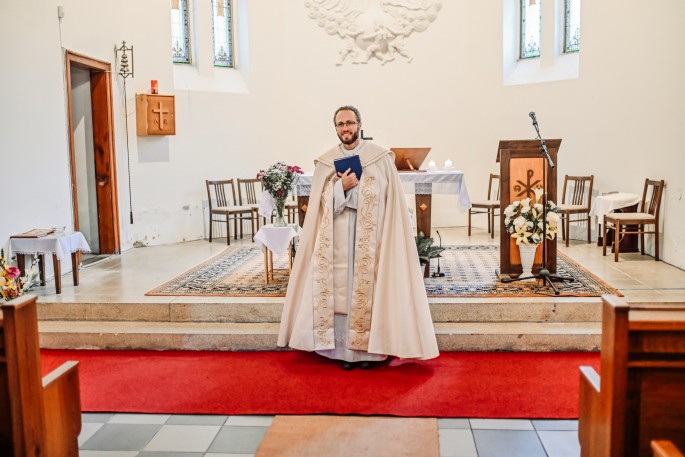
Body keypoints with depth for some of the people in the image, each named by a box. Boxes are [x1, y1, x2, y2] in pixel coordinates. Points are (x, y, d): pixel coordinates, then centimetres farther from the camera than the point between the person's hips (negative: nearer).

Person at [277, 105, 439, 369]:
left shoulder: (381, 158, 2)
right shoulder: (325, 162, 7)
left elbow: (391, 201, 0)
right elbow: (321, 205, 2)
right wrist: (341, 187, -13)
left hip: (371, 237, -2)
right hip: (338, 238, 2)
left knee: (368, 288, -1)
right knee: (341, 289, 1)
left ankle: (369, 349, 9)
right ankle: (345, 350, 10)